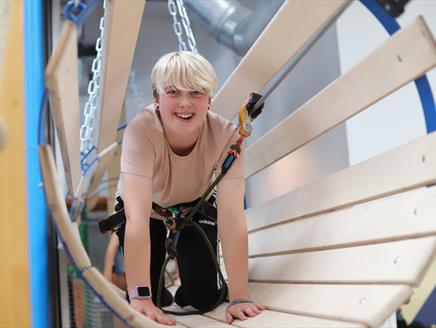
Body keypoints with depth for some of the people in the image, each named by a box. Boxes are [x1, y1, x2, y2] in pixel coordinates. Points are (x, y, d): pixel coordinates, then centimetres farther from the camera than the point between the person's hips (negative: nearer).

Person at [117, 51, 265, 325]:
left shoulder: (226, 135, -33)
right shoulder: (141, 131, -38)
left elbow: (232, 218, -35)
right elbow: (137, 217, -44)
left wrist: (239, 297, -39)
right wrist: (140, 297, -49)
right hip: (148, 210, -1)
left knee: (203, 299, -7)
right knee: (152, 297, -12)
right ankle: (159, 290, 26)